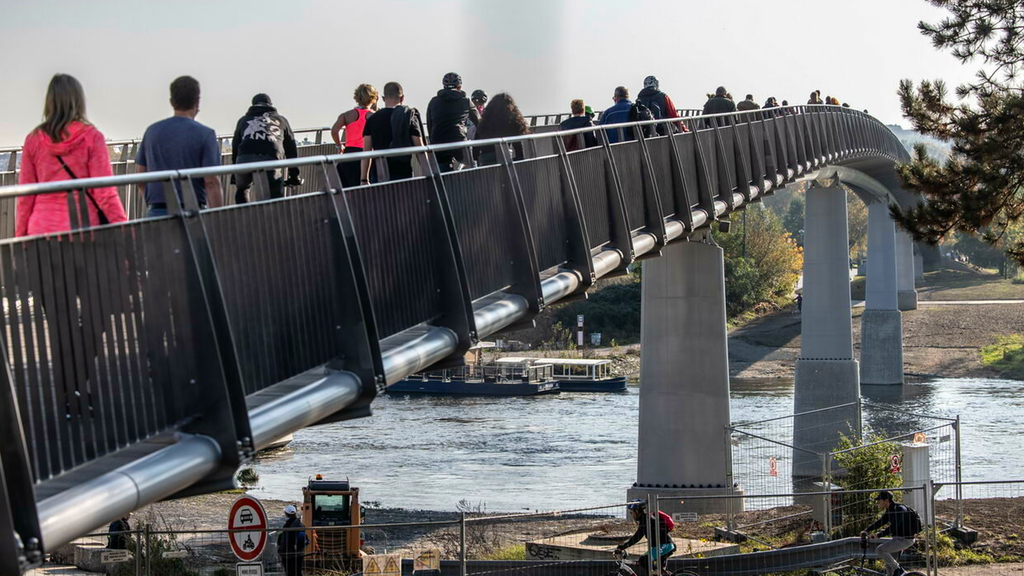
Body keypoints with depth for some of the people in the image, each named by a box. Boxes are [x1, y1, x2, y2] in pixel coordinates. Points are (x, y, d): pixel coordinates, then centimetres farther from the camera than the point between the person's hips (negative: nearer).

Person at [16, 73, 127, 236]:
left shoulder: (33, 140, 7)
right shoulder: (91, 137, -1)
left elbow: (25, 197, 9)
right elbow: (105, 193, -4)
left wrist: (20, 236, 16)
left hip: (41, 228, 2)